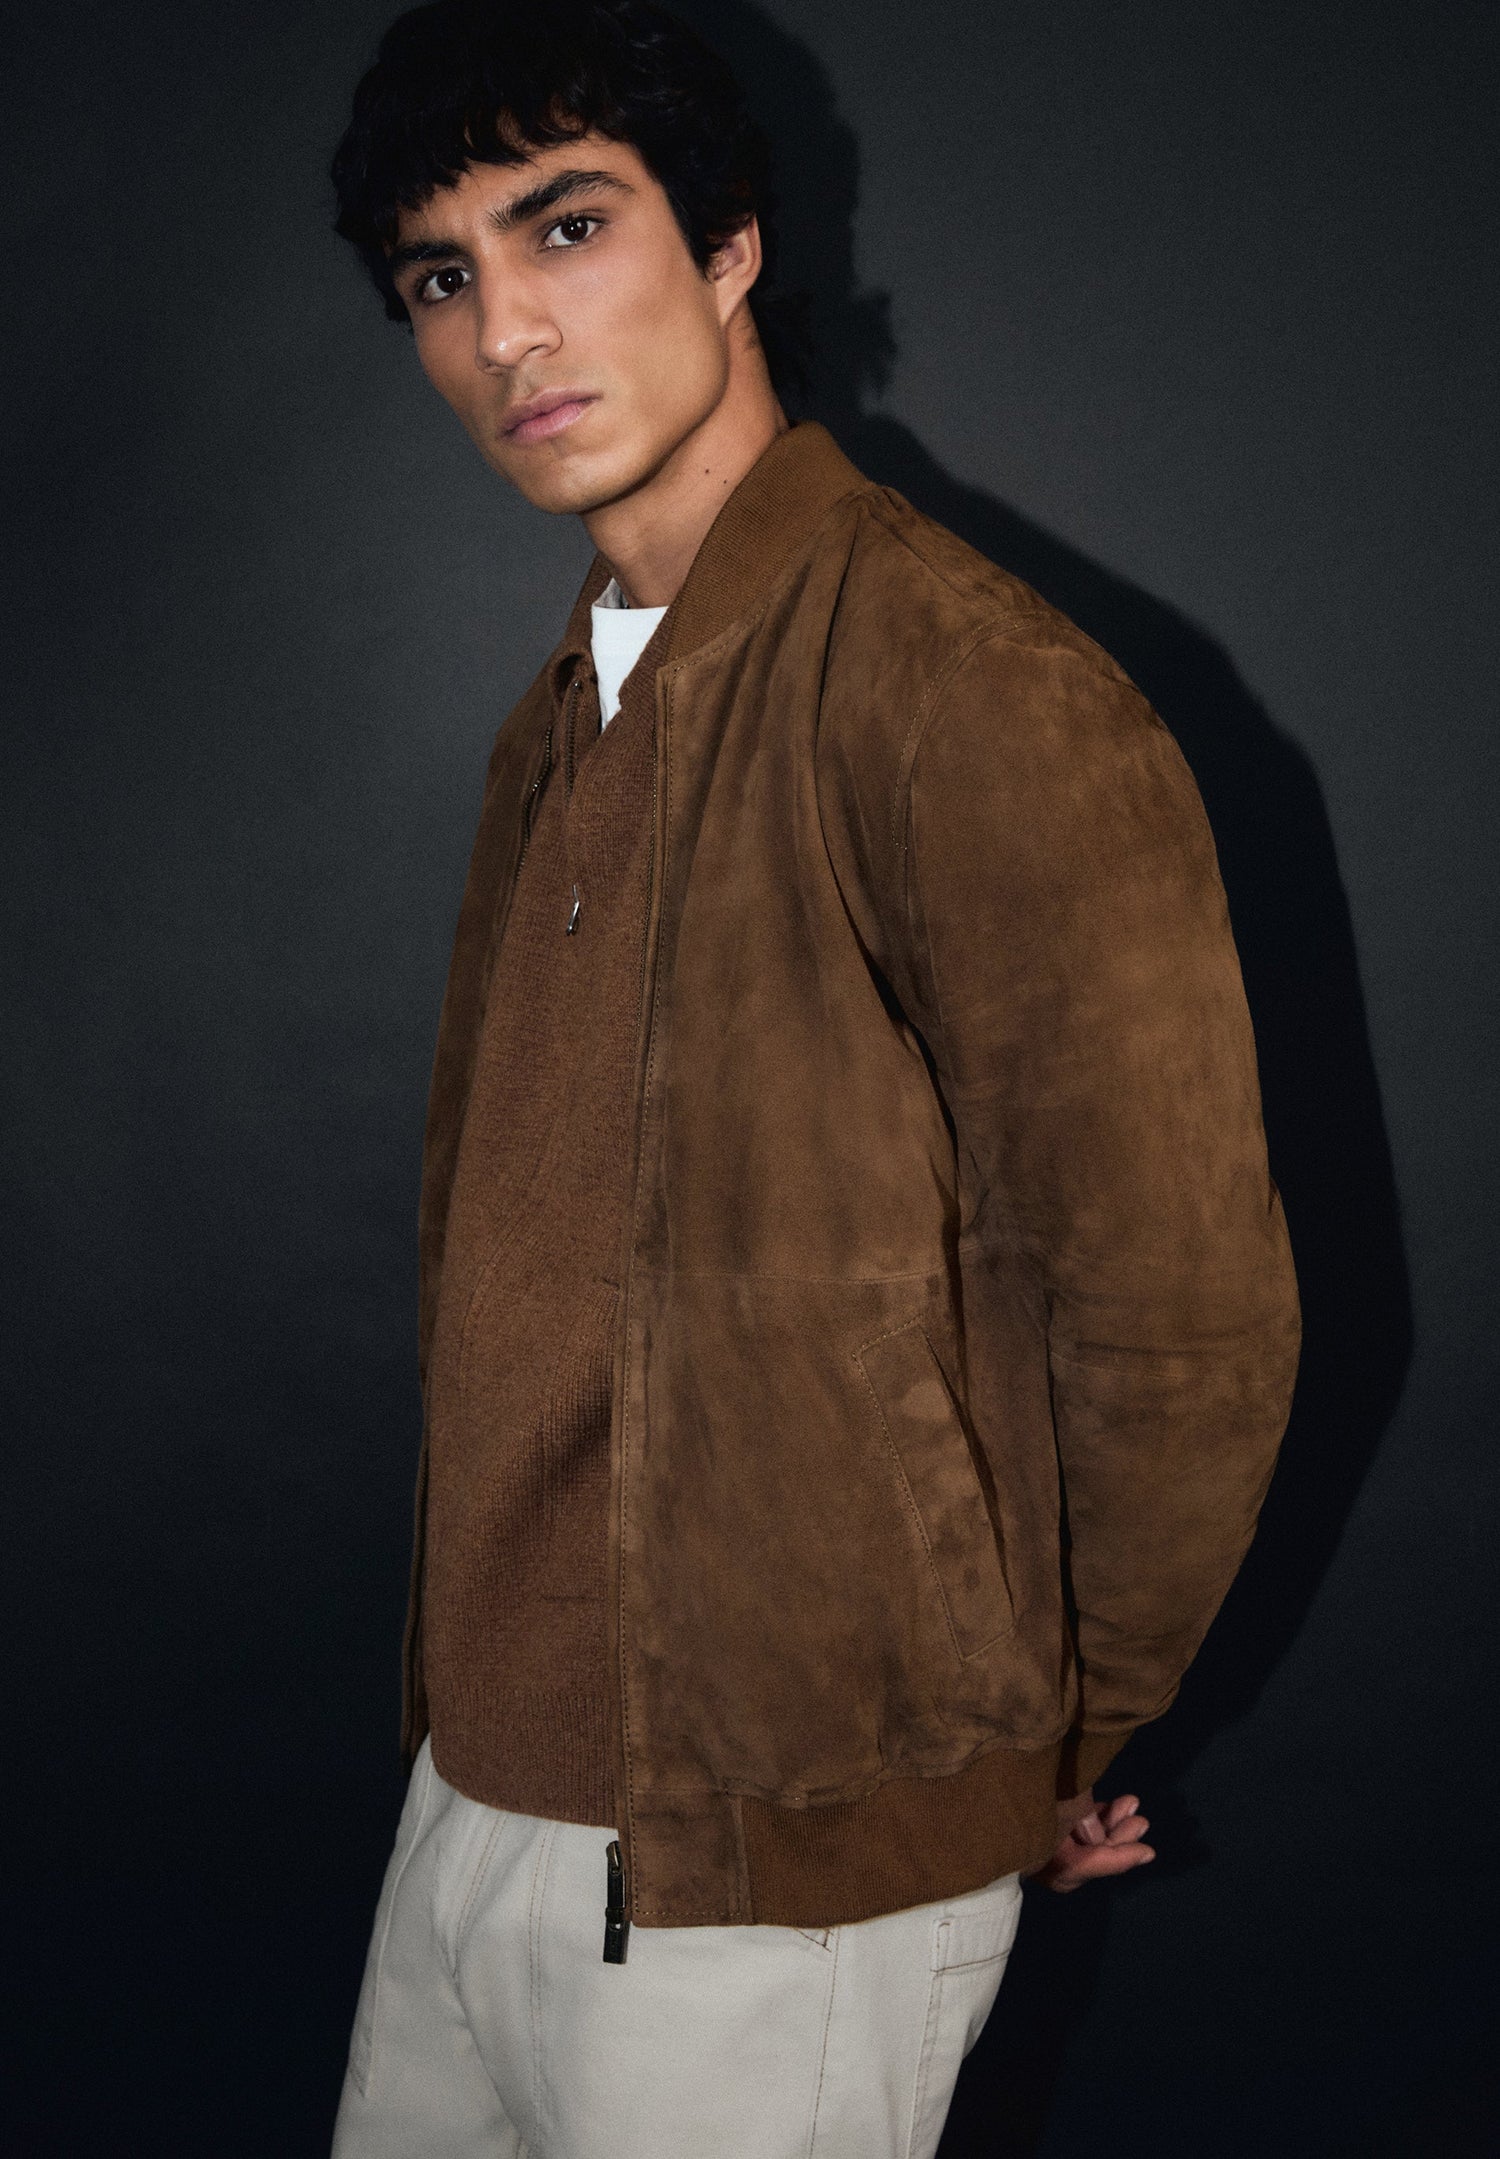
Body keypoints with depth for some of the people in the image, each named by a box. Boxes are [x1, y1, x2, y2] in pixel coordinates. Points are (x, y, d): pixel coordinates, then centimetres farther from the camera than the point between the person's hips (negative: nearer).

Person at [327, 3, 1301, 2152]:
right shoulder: (560, 732, 10)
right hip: (477, 1790, 8)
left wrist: (1041, 1749, -3)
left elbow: (1184, 1326, -17)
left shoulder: (978, 698, -19)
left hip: (778, 1869, -8)